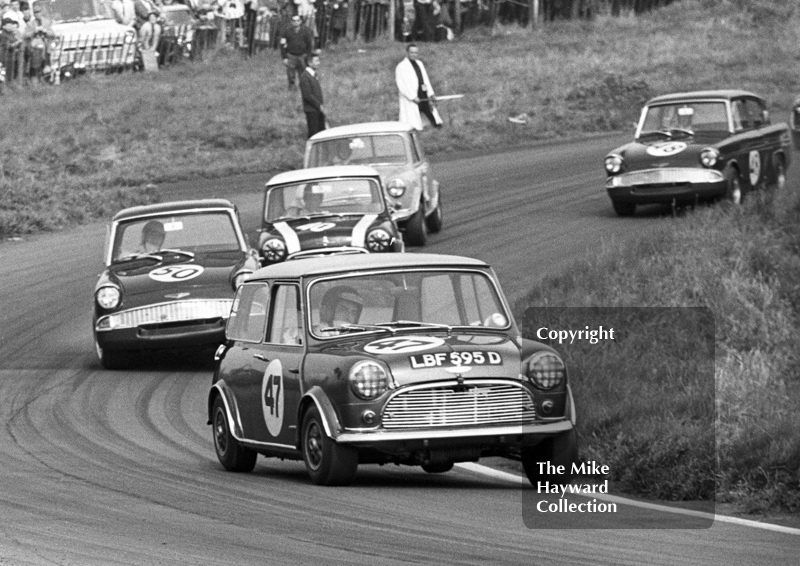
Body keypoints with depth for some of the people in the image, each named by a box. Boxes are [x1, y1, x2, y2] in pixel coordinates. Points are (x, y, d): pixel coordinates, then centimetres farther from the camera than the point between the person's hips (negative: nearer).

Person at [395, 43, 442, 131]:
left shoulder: (419, 64, 16)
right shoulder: (401, 67, -6)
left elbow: (425, 80, 16)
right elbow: (401, 85, -13)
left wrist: (430, 93, 3)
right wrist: (413, 97, -19)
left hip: (424, 97, 7)